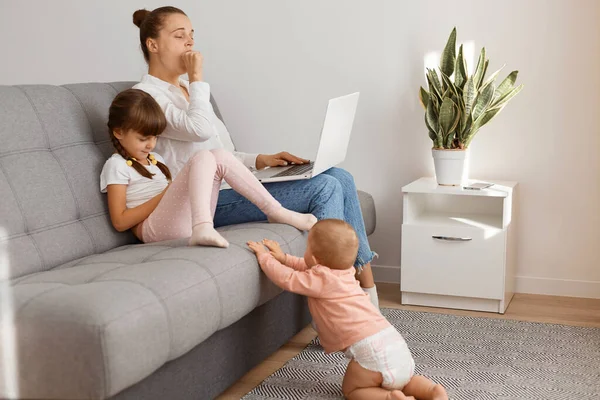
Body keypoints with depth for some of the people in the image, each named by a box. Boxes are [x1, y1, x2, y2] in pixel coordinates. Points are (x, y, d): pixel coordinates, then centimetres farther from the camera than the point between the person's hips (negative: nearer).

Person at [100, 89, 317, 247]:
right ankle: (202, 227, -46)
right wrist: (163, 196, -10)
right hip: (155, 228, -8)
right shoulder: (116, 165, 2)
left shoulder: (154, 159, 28)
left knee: (219, 156, -5)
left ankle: (275, 210, -8)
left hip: (185, 221, 8)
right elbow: (120, 222, -7)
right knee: (203, 157, -22)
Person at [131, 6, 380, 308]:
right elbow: (200, 130, -24)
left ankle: (364, 278, -6)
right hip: (210, 201, -9)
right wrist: (197, 77, -11)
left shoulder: (186, 90, 22)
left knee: (340, 178, -4)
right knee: (325, 188, -20)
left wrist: (260, 160, 8)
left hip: (233, 185, 9)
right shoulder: (145, 95, -7)